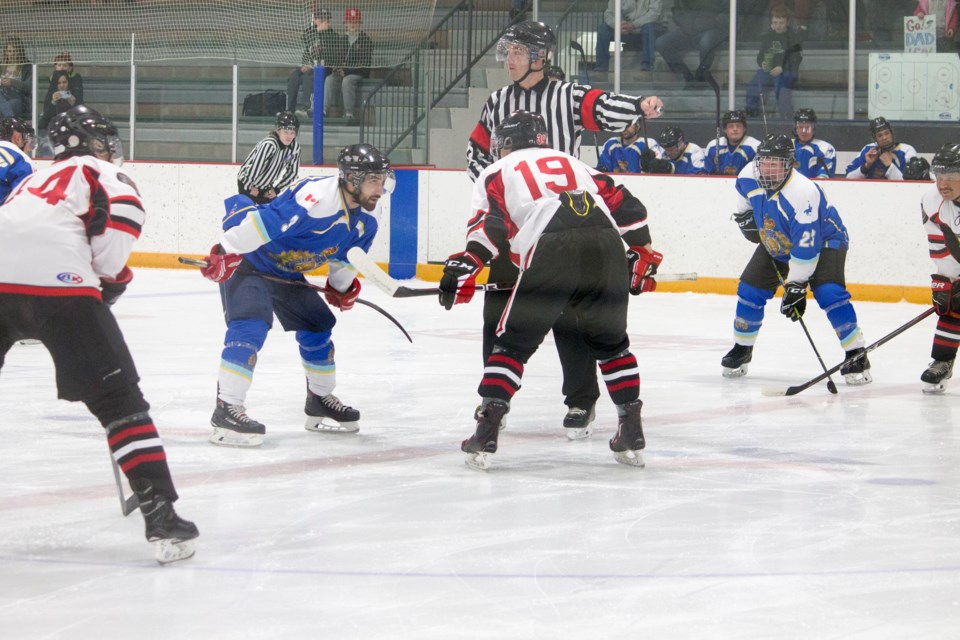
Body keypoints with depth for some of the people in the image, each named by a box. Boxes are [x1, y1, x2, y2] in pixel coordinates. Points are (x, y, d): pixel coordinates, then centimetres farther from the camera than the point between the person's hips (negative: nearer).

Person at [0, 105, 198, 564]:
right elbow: (122, 212, -5)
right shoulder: (98, 172, 16)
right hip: (58, 285, -5)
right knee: (118, 398, 1)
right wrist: (110, 274, 10)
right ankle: (161, 516, -7)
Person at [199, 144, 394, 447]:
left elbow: (345, 251, 16)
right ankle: (226, 411, -29)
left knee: (318, 325, 14)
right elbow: (261, 221, -39)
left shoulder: (368, 215, -5)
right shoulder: (315, 198, -37)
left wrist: (342, 285, 12)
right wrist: (225, 254, -37)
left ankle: (320, 401, 34)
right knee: (251, 326, -26)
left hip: (287, 272, 9)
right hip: (246, 262, -9)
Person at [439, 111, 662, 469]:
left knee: (513, 342, 8)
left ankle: (485, 437, -2)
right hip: (606, 247, 4)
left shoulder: (498, 173, 24)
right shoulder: (573, 163, 36)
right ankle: (632, 433, 20)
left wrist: (464, 267, -1)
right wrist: (643, 254, 34)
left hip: (550, 251, -4)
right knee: (610, 342, 24)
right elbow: (625, 206, 28)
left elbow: (490, 224, 5)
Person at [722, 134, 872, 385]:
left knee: (829, 293, -26)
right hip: (777, 244, 7)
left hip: (823, 240, -7)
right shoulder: (749, 177, -19)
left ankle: (857, 356, -18)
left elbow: (806, 247, -36)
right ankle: (742, 350, 21)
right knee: (749, 290, 0)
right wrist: (746, 217, 4)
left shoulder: (802, 193, -39)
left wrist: (795, 286, -33)